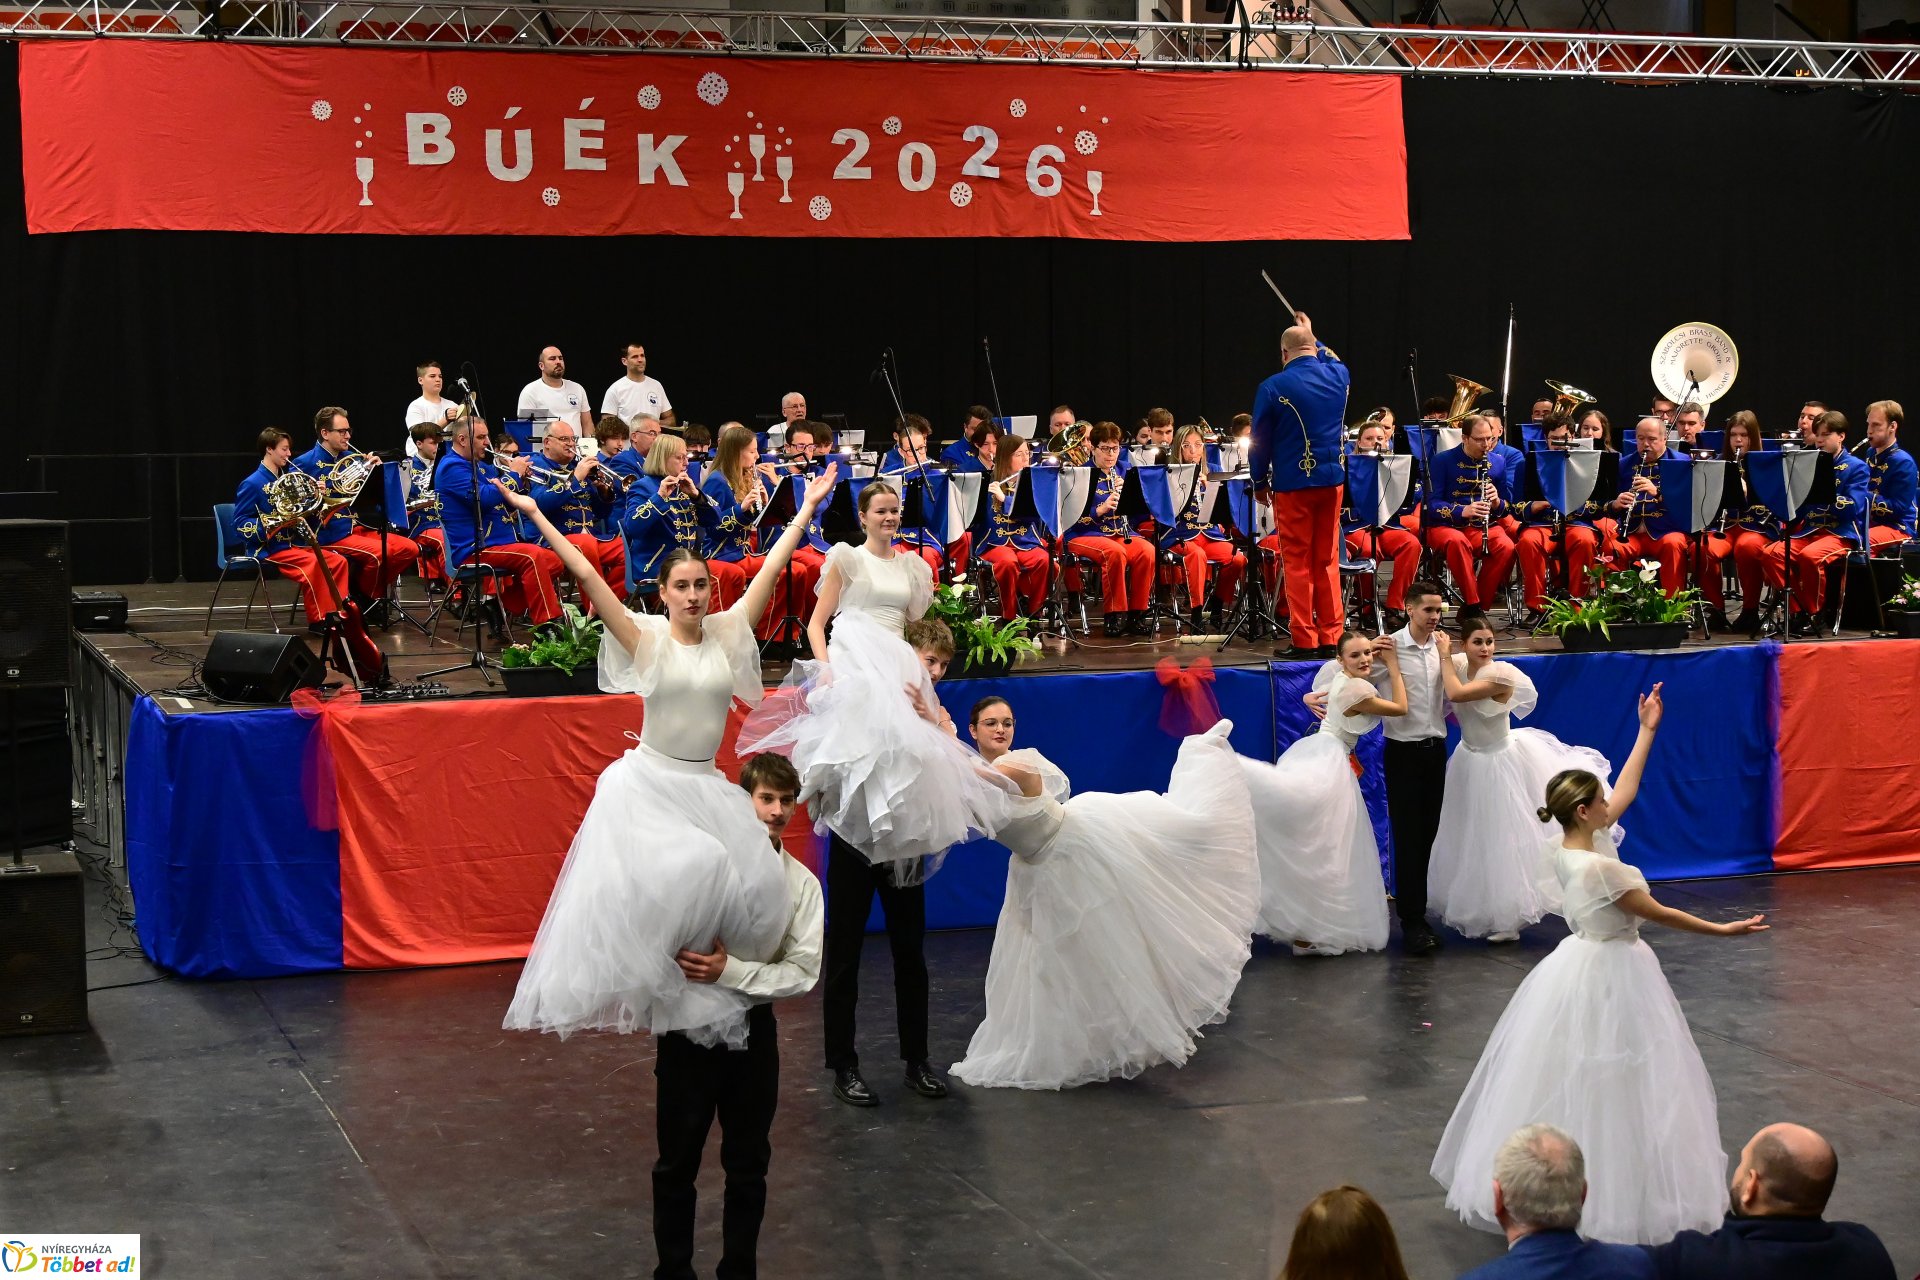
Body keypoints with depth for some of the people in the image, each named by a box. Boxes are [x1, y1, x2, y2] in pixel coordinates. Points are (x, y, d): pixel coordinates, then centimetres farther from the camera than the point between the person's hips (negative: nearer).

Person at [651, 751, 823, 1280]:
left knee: (748, 1165, 14)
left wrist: (731, 972, -21)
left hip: (753, 1030, 2)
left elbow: (803, 973, -11)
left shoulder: (801, 883, -4)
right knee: (677, 1164, 10)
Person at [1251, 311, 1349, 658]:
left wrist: (1260, 482, 10)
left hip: (1292, 483, -4)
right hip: (1332, 479, 4)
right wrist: (1313, 337, 42)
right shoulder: (1338, 375, 2)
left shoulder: (1273, 388, -9)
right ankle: (1331, 637, 10)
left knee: (1297, 562, 2)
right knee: (1327, 561, 11)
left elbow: (1261, 440, -2)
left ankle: (1304, 640, 2)